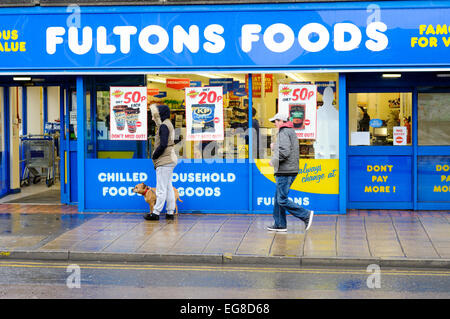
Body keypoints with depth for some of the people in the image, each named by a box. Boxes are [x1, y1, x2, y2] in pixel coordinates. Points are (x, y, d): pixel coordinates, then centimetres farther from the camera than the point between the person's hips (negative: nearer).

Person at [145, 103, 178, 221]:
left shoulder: (164, 126, -14)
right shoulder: (168, 124, 17)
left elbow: (163, 145, -22)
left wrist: (154, 156, -8)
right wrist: (156, 157, 11)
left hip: (164, 161, -10)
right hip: (170, 159, 10)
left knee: (161, 189, -7)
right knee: (168, 187, 11)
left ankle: (156, 213, -4)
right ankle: (170, 212, 14)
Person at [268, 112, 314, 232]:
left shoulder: (283, 133, -13)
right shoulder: (292, 132, 19)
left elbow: (284, 152, -24)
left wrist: (273, 161, -10)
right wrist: (275, 147, 15)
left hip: (285, 171, -10)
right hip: (292, 170, 10)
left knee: (282, 200, -9)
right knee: (278, 198, 13)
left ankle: (306, 215, -8)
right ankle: (280, 224, 14)